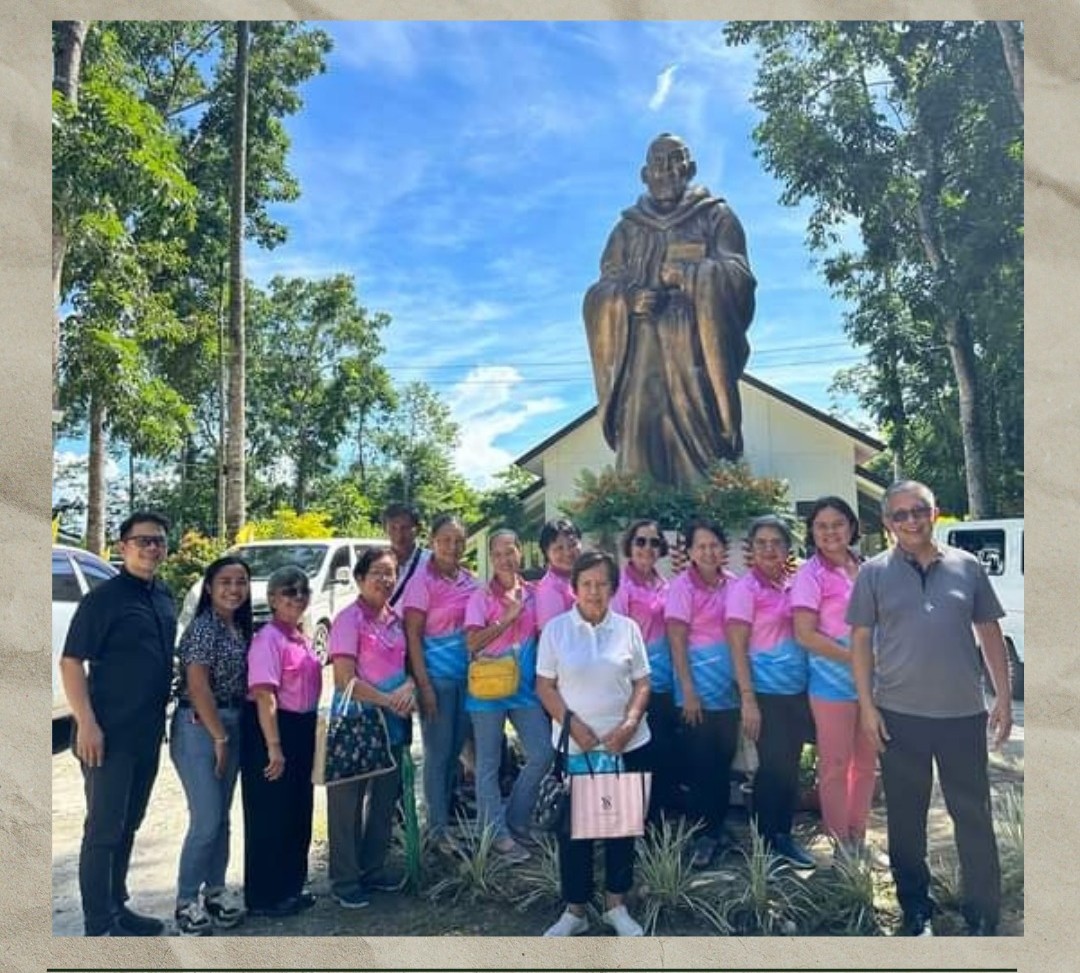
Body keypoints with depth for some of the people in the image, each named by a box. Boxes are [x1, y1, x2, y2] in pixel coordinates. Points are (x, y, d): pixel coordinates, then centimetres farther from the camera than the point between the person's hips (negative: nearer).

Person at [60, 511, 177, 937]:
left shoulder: (164, 597, 10)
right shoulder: (104, 597, -11)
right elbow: (72, 662, -14)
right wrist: (87, 724, -20)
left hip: (148, 733, 7)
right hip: (110, 734, -7)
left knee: (128, 825, 17)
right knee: (104, 830, 1)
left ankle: (117, 907, 30)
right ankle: (99, 927, 11)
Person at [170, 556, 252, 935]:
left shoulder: (240, 628, 9)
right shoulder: (203, 627, -15)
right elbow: (198, 686, -19)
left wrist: (229, 734, 8)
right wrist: (219, 736, -14)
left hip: (231, 726, 8)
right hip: (199, 728, -8)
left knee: (222, 818, 15)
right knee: (206, 820, -5)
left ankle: (216, 890, 27)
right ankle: (186, 901, 11)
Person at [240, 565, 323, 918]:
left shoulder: (301, 638, 10)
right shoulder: (268, 638, -16)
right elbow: (264, 695, -21)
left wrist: (305, 737, 10)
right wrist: (273, 746, -23)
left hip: (301, 729, 9)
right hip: (270, 730, -9)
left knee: (299, 812, 17)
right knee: (268, 816, 3)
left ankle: (290, 887, 31)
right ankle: (264, 897, 16)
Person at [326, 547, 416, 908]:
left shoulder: (395, 618, 6)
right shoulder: (349, 619, -14)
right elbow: (345, 680, -18)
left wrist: (409, 687, -9)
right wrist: (388, 700, -18)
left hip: (392, 723, 7)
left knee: (385, 798, 16)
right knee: (348, 802, 5)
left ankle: (373, 868, 33)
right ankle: (345, 880, 19)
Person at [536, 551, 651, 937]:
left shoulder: (628, 628, 1)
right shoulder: (556, 628, -3)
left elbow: (642, 683, 3)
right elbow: (545, 686, -2)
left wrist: (629, 724, -13)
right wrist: (572, 723, -15)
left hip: (627, 744, 1)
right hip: (573, 745, -1)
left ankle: (616, 905, 27)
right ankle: (575, 909, 21)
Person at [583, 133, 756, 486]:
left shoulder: (716, 216, 16)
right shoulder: (627, 227, 22)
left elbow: (738, 277, 2)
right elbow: (600, 293, 11)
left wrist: (686, 275, -11)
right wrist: (628, 297, -10)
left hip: (695, 345, -1)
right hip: (641, 348, 2)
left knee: (697, 431, -14)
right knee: (639, 434, -11)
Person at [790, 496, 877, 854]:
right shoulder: (811, 575, -9)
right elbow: (805, 636, -15)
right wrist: (854, 659, -17)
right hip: (834, 680, -6)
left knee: (866, 761, 13)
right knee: (836, 764, 3)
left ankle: (859, 837, 28)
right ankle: (840, 842, 17)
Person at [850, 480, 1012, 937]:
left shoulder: (967, 566, 4)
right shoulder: (874, 572, -1)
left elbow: (989, 632, 9)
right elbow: (860, 641, 0)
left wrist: (1003, 698, 4)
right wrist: (867, 706, -5)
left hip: (964, 712, 1)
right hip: (899, 715, -1)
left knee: (975, 816, 9)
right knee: (906, 818, 11)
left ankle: (983, 917, 26)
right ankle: (916, 911, 28)